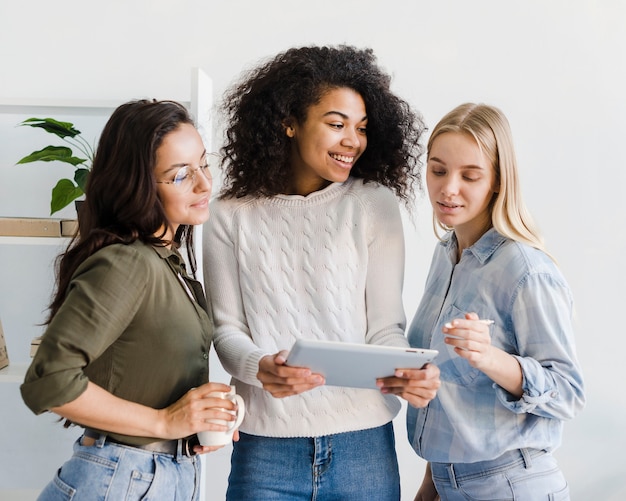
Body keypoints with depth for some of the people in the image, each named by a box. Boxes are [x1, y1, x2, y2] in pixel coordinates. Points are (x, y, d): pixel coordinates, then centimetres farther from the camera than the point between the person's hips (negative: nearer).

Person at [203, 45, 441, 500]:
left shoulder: (374, 205, 1)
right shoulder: (231, 216, 2)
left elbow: (385, 325, 0)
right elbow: (226, 327, 1)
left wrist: (409, 372, -20)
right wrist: (260, 368, -20)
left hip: (363, 445, 1)